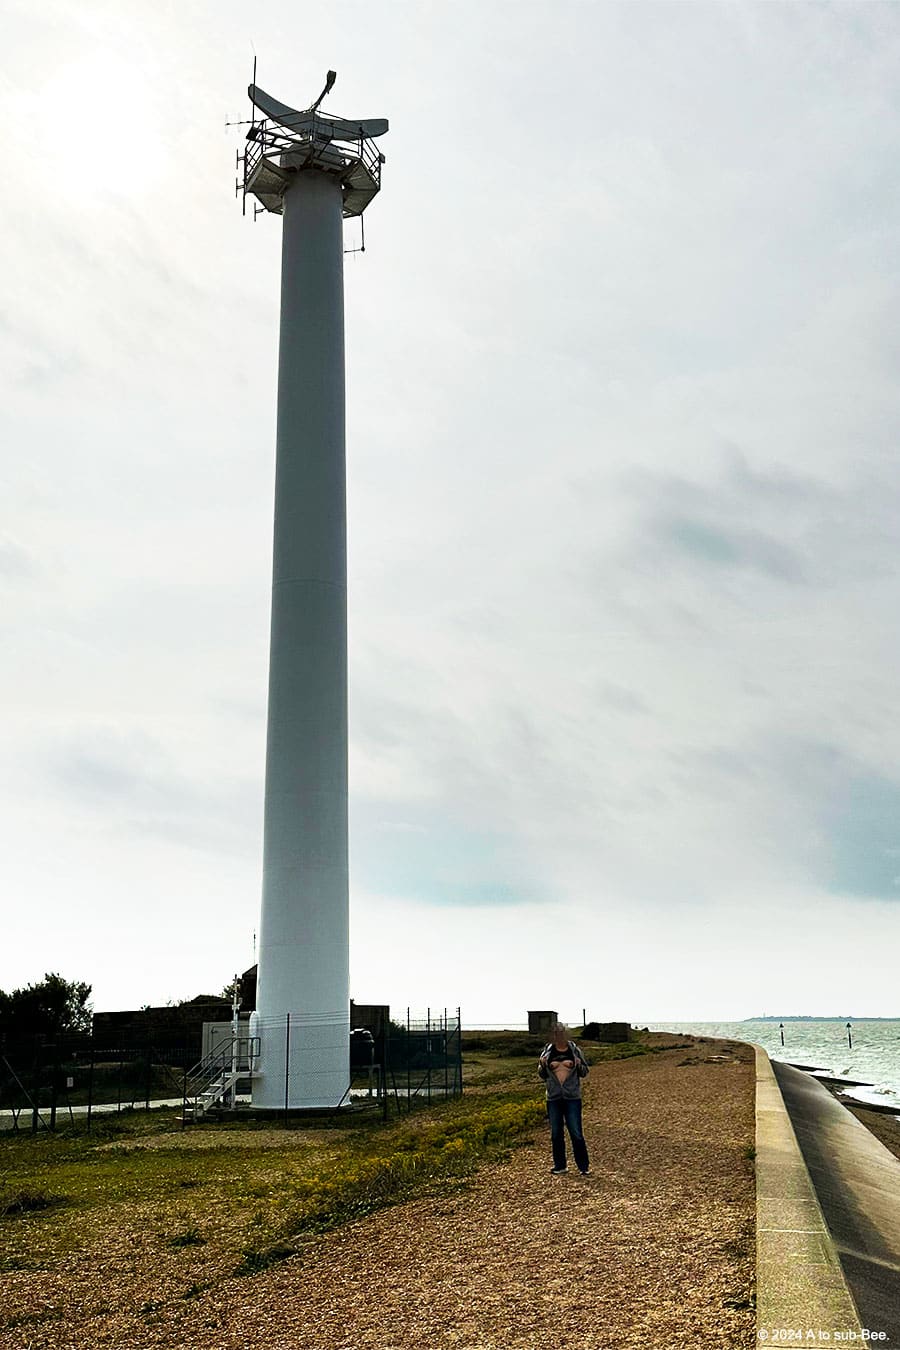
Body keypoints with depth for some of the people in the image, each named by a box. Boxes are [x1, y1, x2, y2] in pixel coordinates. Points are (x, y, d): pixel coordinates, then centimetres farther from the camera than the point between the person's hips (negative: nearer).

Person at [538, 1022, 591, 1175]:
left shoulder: (575, 1050, 0)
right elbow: (542, 1075, 9)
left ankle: (584, 1166, 6)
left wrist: (579, 1065, -14)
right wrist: (542, 1065, -11)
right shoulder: (547, 1052, 3)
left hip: (572, 1098, -2)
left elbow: (585, 1073, 6)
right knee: (556, 1133, 9)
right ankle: (560, 1165, 20)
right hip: (553, 1098, 2)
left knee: (576, 1133, -4)